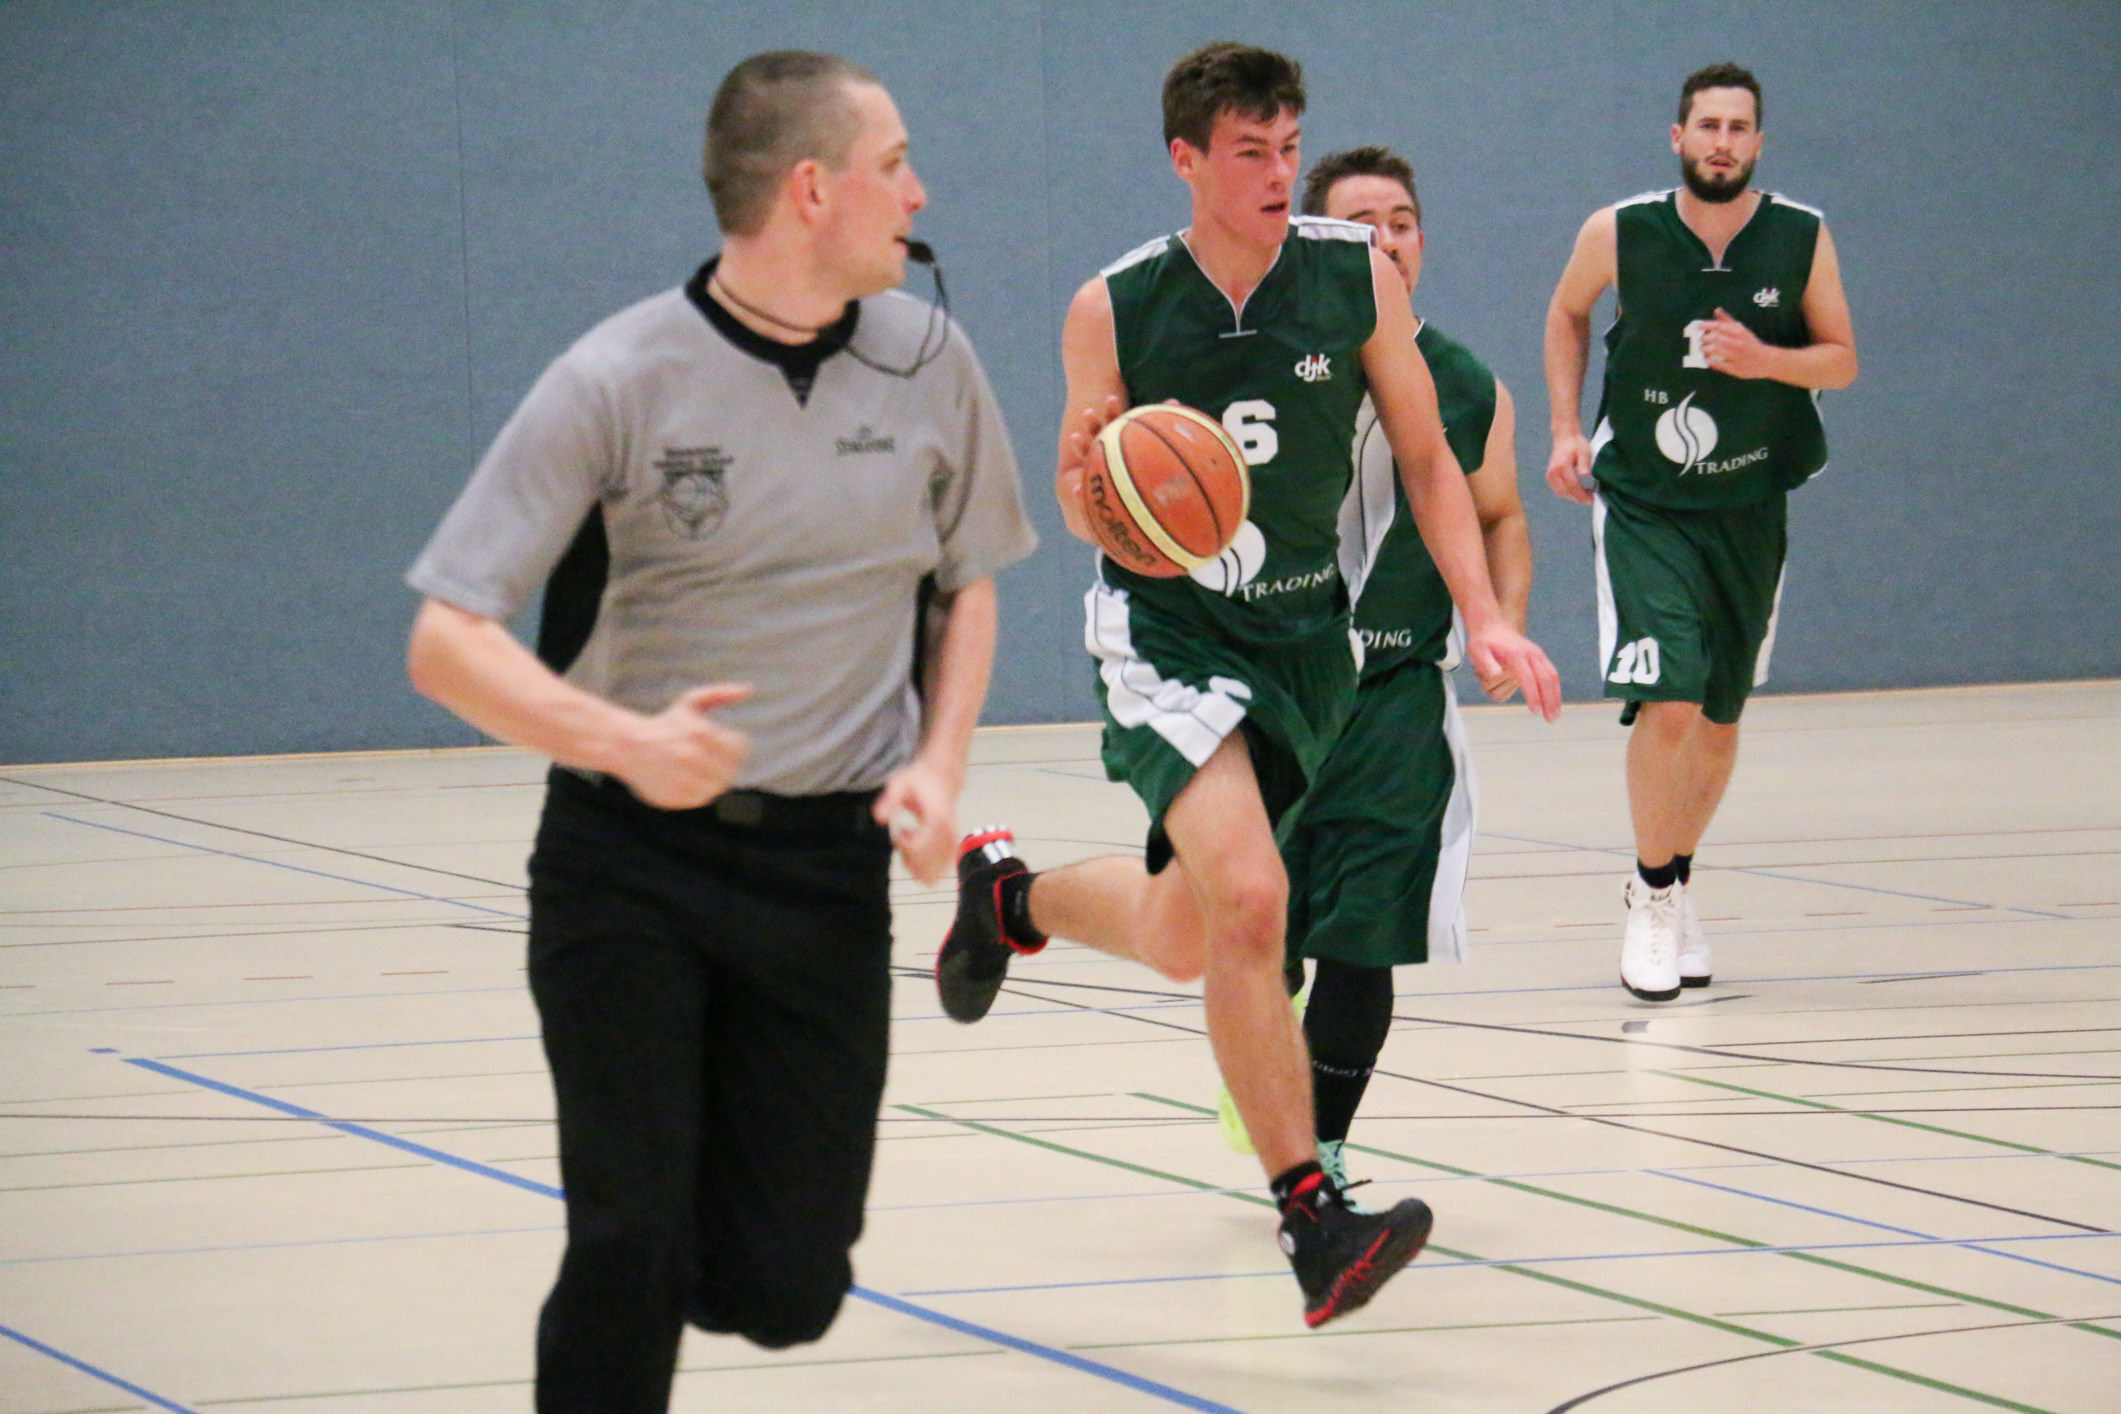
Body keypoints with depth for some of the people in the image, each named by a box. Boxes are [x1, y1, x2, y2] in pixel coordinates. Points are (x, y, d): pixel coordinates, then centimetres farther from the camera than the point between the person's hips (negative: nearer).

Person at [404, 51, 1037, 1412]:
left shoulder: (927, 360, 1)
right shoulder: (619, 379, -12)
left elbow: (968, 582, 18)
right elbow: (449, 643, -13)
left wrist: (940, 766, 0)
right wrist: (625, 741, -30)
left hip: (828, 856, 3)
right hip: (628, 853, -3)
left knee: (785, 1288, 0)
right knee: (630, 1249, -11)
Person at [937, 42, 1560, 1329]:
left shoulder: (1356, 275, -6)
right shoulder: (1113, 312, -10)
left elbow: (1426, 460, 2)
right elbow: (1082, 505, 2)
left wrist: (1486, 617, -9)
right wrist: (1095, 484, -22)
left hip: (1305, 633, 4)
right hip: (1168, 632, -4)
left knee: (1183, 936, 15)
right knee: (1250, 897, -25)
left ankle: (1007, 893, 48)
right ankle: (1313, 1219, -22)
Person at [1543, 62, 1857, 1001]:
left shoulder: (1802, 241, -7)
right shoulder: (1619, 235, -9)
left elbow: (1842, 360, 1)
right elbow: (1566, 315, 11)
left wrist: (1766, 360, -19)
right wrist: (1567, 429, 2)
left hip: (1748, 508, 3)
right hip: (1642, 505, -3)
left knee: (1720, 720, 12)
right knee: (1666, 704, -18)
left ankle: (1674, 886, 34)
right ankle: (1652, 899, 0)